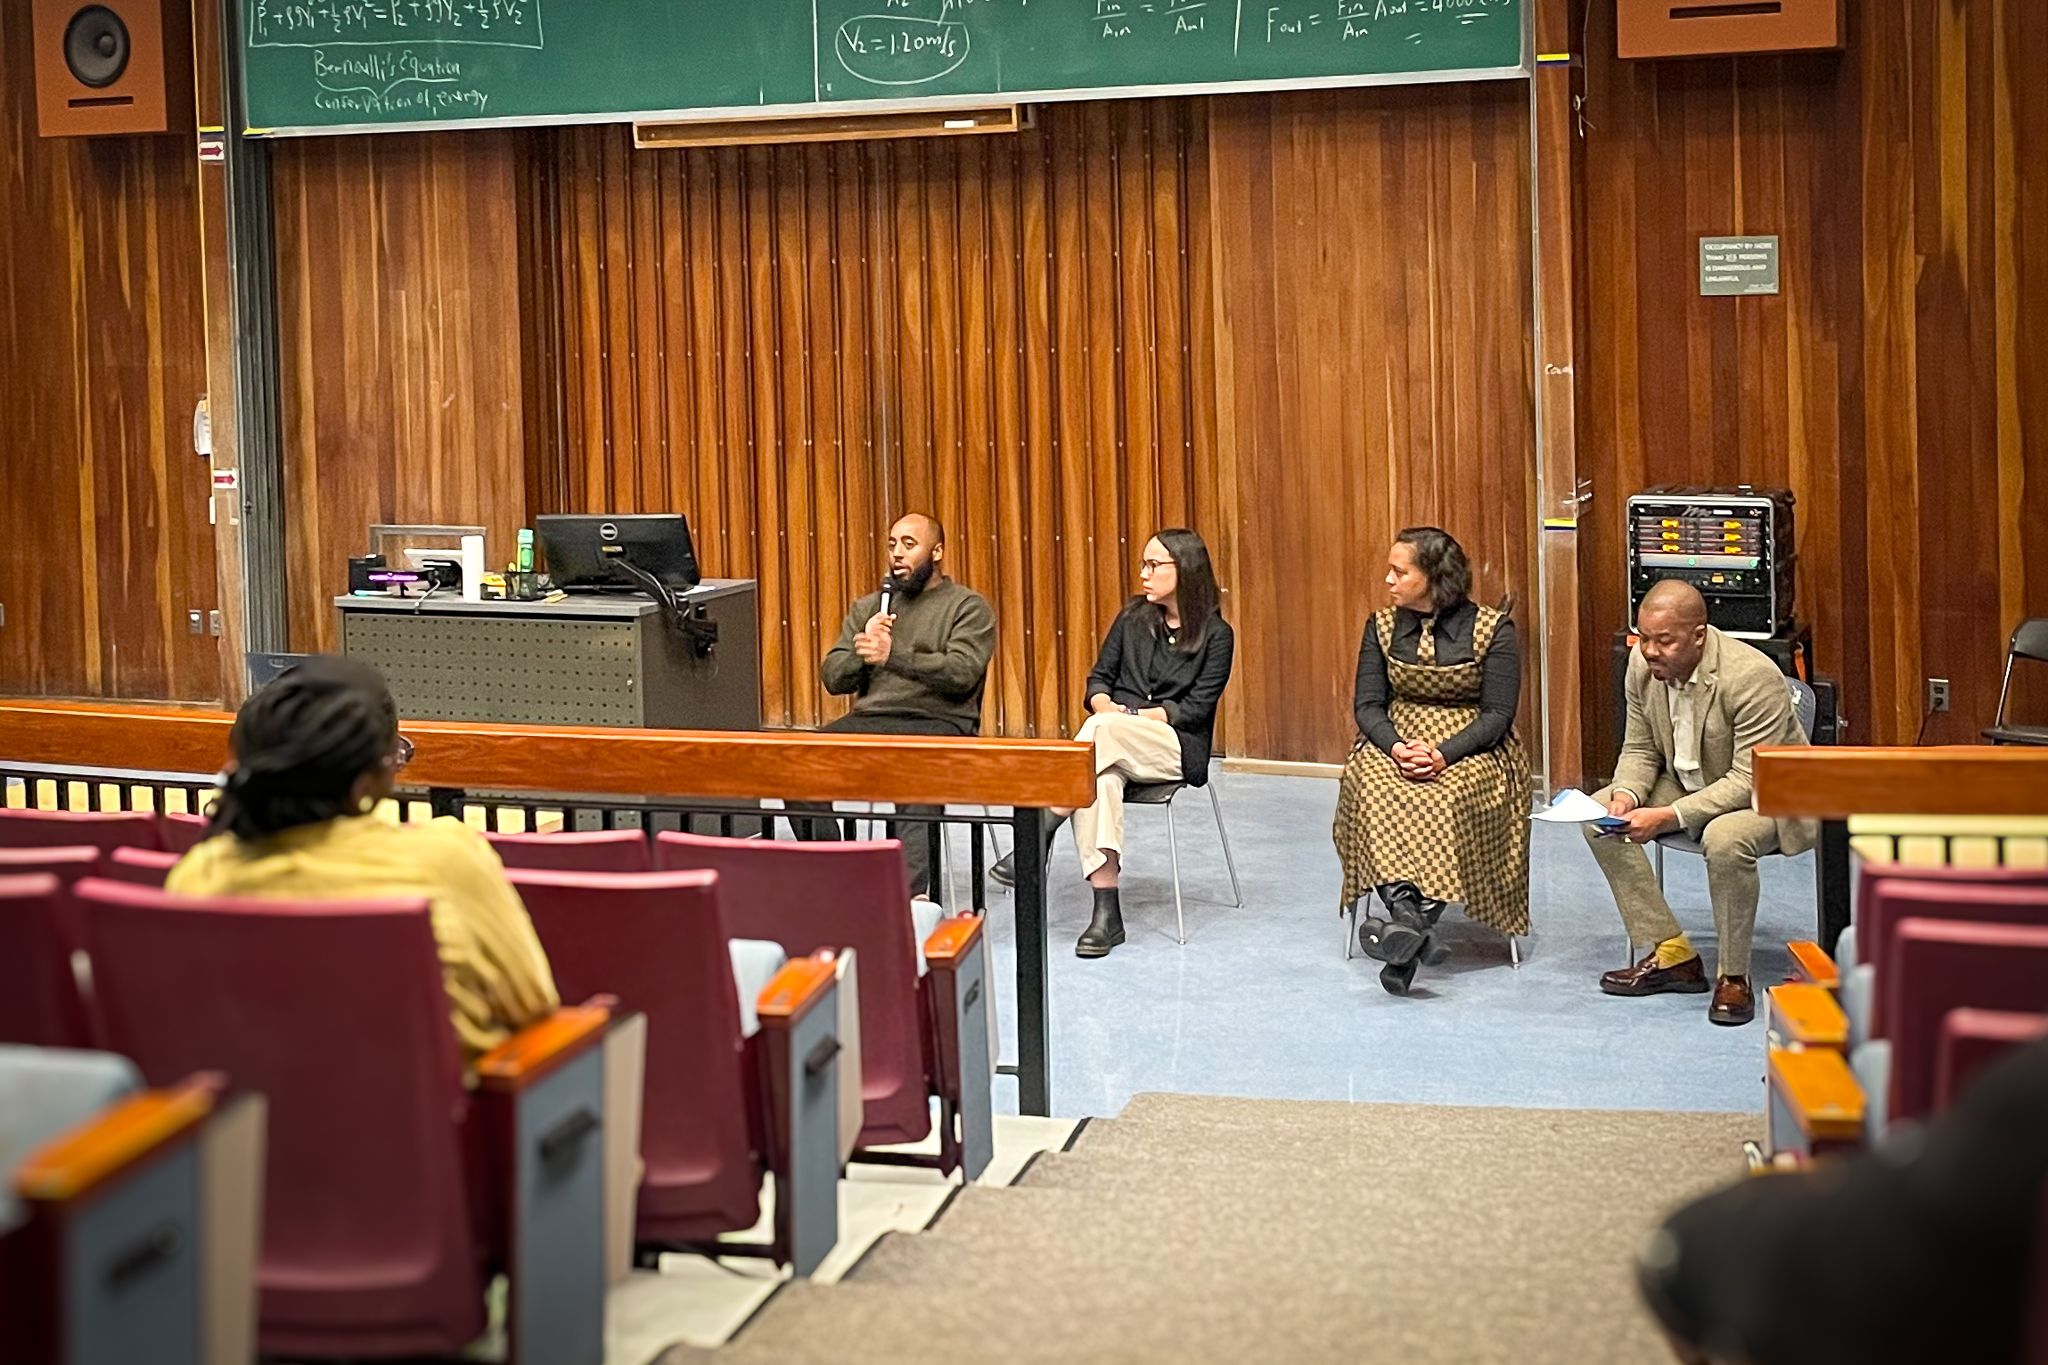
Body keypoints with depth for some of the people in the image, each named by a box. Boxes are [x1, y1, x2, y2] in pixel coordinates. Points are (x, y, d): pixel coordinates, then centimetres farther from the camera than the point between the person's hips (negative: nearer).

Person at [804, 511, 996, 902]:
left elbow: (961, 673, -10)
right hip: (869, 720, 5)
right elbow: (832, 679, 16)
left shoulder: (969, 606, 8)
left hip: (938, 723, -5)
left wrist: (893, 655, -18)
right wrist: (862, 652, -5)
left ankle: (913, 891, -46)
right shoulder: (867, 607, 24)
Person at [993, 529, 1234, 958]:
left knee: (1104, 730, -37)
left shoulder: (1216, 635, 2)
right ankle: (1106, 913, -41)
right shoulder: (1133, 617, 14)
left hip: (1179, 747, -3)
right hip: (1115, 745, 3)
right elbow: (1100, 676, 15)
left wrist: (1134, 716, -15)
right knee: (1100, 782, -36)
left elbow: (1198, 708, -5)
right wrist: (1104, 703, -9)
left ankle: (1037, 839, -34)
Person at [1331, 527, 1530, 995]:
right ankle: (1406, 911, -48)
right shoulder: (1382, 626, 9)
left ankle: (1410, 923, -45)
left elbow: (1498, 714, -6)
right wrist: (1396, 747, -16)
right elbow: (1367, 703, 5)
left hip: (1470, 748, -3)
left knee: (1447, 797, -36)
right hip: (1394, 742, 3)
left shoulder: (1493, 630, -2)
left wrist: (1444, 754, -21)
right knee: (1376, 787, -32)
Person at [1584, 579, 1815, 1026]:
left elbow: (1751, 779, -31)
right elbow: (1639, 749, 3)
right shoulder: (1643, 664, -9)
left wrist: (1669, 816, -39)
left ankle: (1734, 977, -17)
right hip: (1689, 783, 8)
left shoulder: (1752, 677, -30)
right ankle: (1672, 955, -4)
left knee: (1726, 838, -38)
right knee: (1598, 816, -10)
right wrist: (1627, 793, -20)